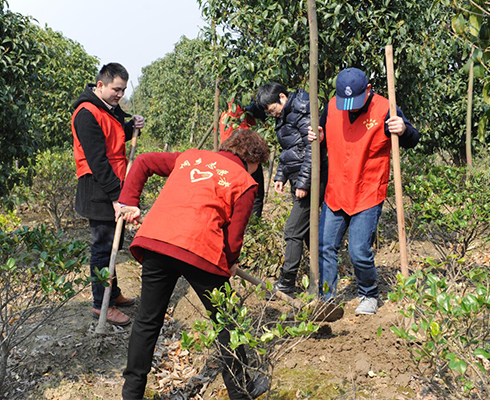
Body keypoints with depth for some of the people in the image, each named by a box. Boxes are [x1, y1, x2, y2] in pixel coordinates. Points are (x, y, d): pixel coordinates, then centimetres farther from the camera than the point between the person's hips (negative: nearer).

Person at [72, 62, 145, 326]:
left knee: (111, 243, 17)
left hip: (114, 186, 9)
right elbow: (97, 160, -22)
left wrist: (132, 126, 3)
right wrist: (116, 195, -24)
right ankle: (101, 304, 8)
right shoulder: (87, 114, -18)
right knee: (103, 245, -2)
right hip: (99, 191, -9)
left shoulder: (110, 108, 12)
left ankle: (113, 293, 30)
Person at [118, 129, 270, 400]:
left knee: (147, 321, 17)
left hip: (153, 239, 5)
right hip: (199, 249, -4)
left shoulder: (190, 157, 23)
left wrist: (129, 201, 19)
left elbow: (142, 162, 23)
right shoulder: (245, 183, 8)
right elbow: (234, 237, 3)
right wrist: (229, 264, 21)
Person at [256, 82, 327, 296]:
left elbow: (312, 150, -20)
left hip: (309, 181, -10)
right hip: (298, 180, 10)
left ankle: (286, 284, 0)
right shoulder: (285, 116, 15)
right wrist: (281, 176, 16)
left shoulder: (303, 114, -15)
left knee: (293, 231, -7)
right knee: (307, 230, 15)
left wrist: (303, 183, -20)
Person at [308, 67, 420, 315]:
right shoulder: (332, 106, 1)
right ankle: (325, 298, 23)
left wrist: (404, 131, -30)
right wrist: (316, 136, -7)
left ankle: (369, 296, 22)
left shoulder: (384, 109, -12)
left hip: (368, 196, -5)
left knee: (359, 252, -5)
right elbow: (323, 134, 17)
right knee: (325, 247, 8)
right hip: (335, 193, 5)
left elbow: (412, 141, -7)